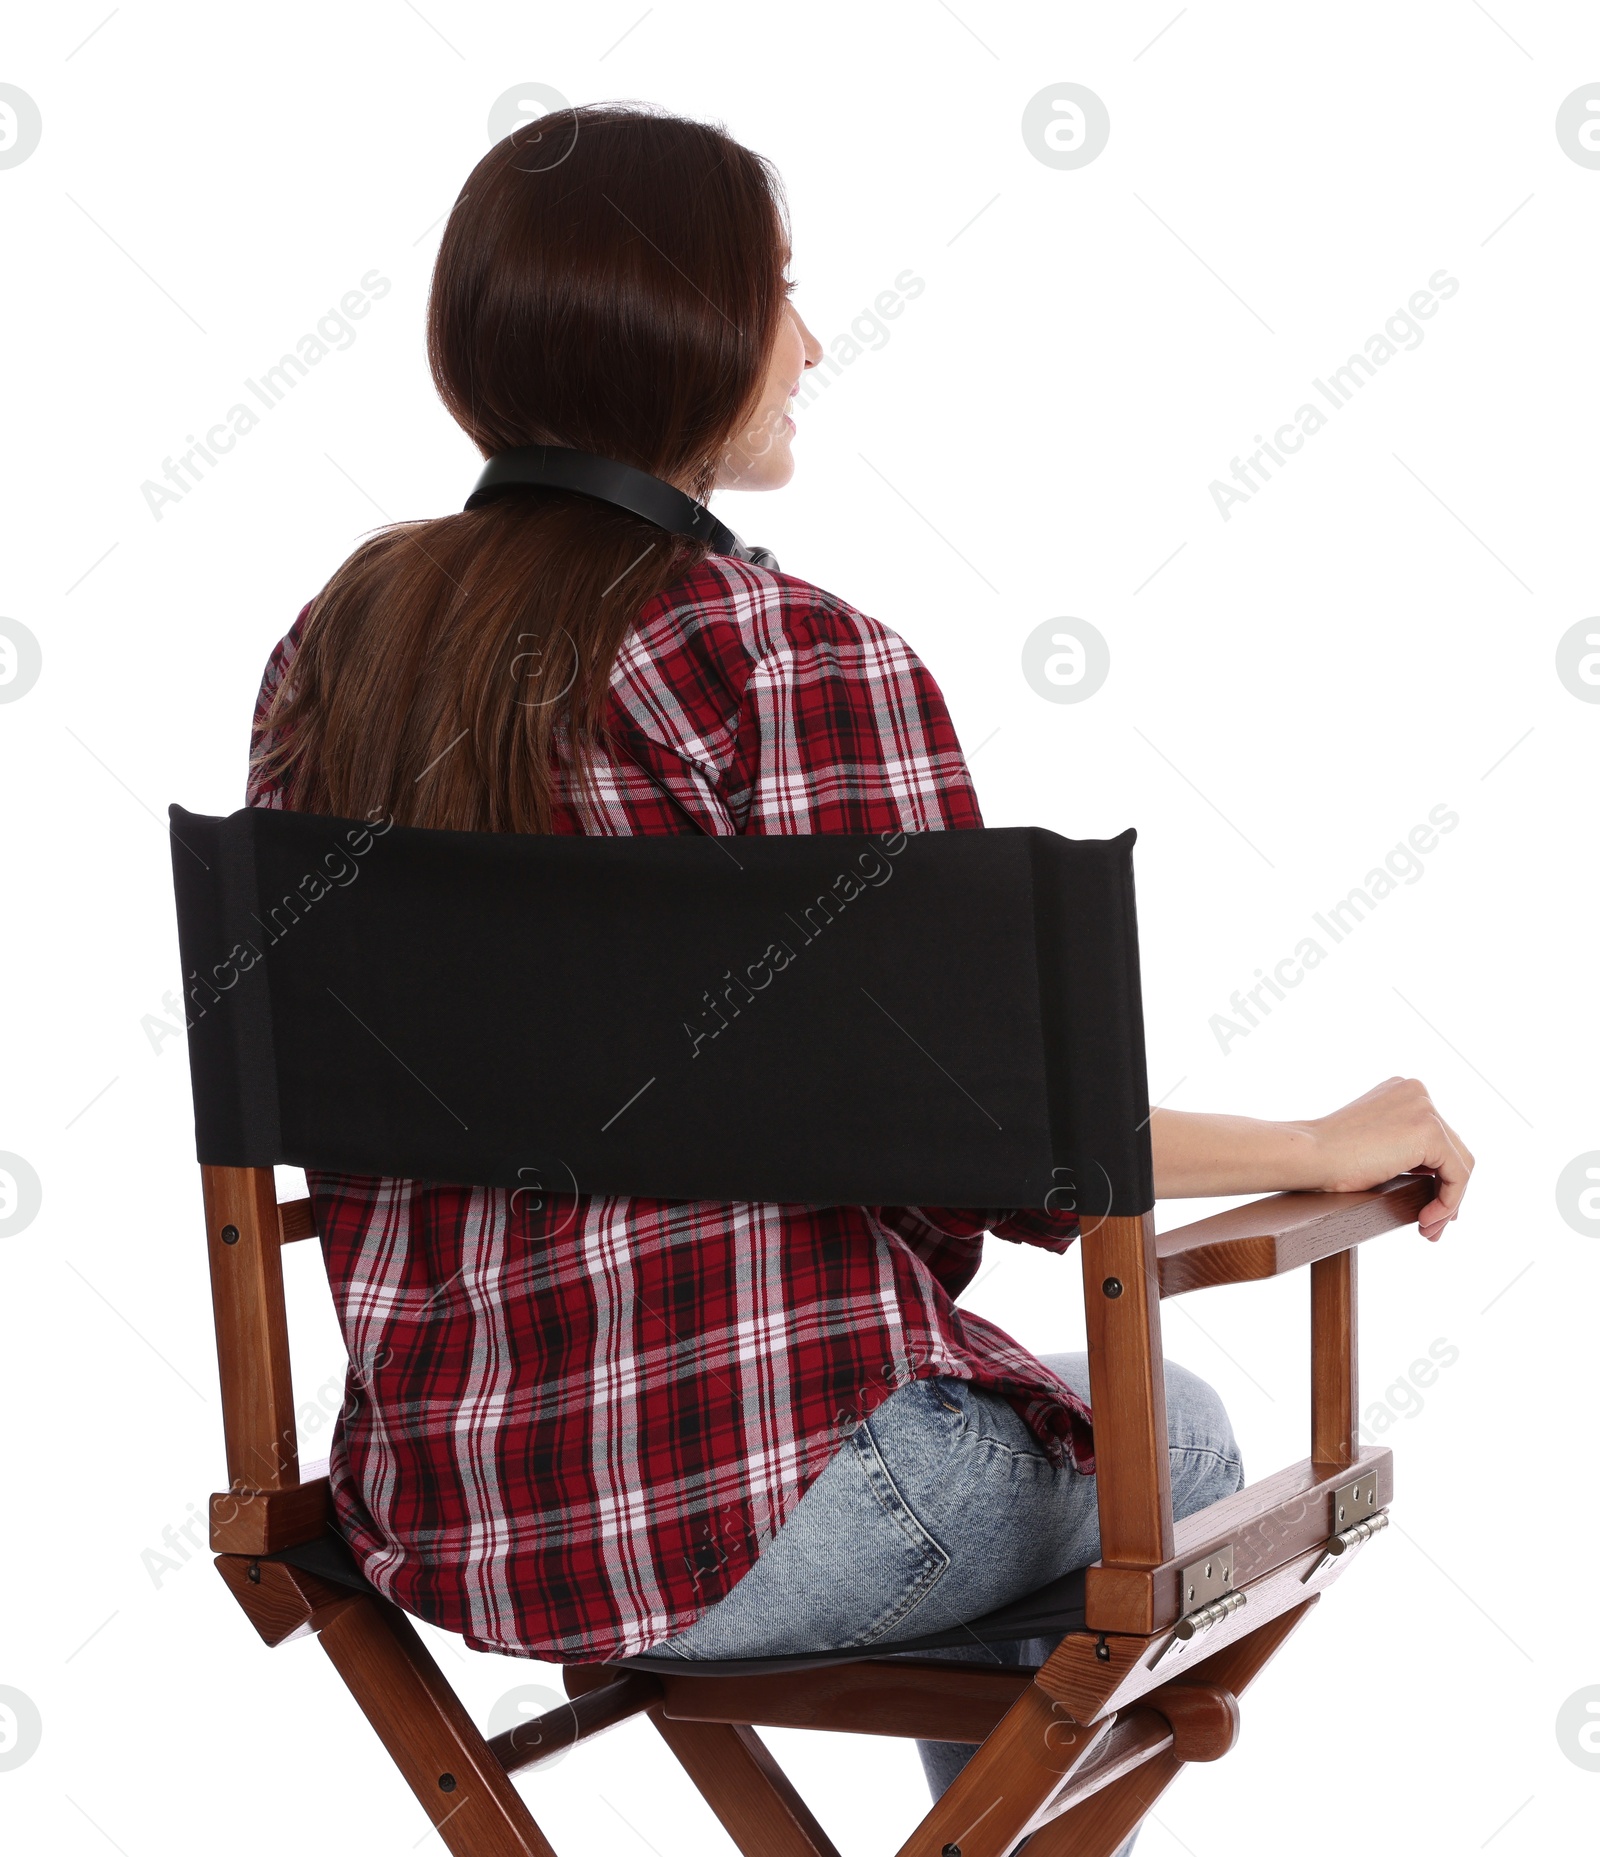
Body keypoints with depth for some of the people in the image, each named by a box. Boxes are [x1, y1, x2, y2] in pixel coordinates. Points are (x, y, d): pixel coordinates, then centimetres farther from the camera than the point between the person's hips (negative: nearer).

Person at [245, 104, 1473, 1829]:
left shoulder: (333, 639, 4)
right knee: (1173, 1434, 26)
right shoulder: (802, 662, -17)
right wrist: (1326, 1148, -2)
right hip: (744, 1503, -7)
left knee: (1020, 1406, 34)